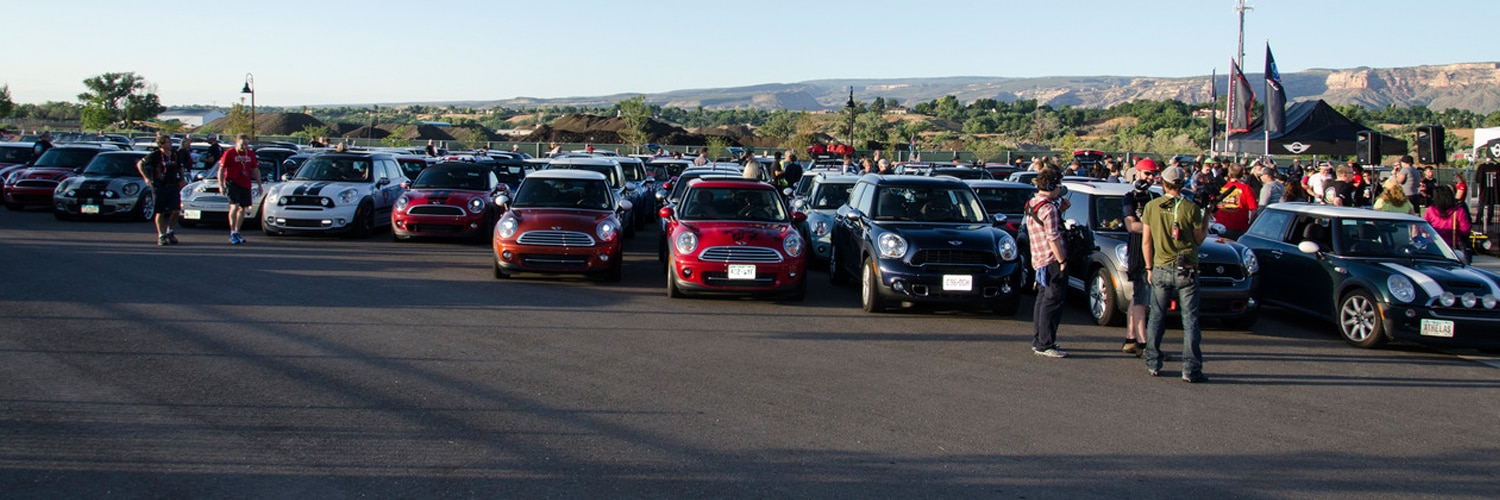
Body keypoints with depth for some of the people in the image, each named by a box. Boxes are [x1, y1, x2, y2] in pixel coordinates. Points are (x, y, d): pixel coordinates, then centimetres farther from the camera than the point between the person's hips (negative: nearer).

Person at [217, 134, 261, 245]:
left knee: (243, 208, 10)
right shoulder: (229, 153, -5)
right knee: (235, 206, -17)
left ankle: (237, 232, 23)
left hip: (245, 185, 6)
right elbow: (221, 170, -4)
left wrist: (259, 184, 15)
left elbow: (255, 170, 18)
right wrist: (221, 185, -10)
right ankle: (232, 233, -14)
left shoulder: (251, 154, 10)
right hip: (232, 183, -6)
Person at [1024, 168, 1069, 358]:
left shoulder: (1032, 204, 13)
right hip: (1052, 260, -10)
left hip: (1039, 261, 10)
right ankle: (1045, 345, -6)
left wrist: (1060, 211, 14)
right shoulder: (1048, 207, -17)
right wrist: (1062, 261, -16)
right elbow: (1053, 238, -20)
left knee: (1043, 299, 17)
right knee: (1052, 302, -7)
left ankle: (1038, 341, 23)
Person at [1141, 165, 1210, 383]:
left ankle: (1152, 365, 17)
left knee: (1156, 318, 14)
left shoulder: (1151, 207, -1)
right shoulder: (1191, 208, -8)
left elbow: (1146, 242, 2)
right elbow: (1199, 240, 1)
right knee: (1190, 321, 2)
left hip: (1161, 269, 2)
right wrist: (1207, 218, 13)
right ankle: (1191, 370, -1)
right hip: (1186, 271, -2)